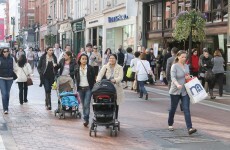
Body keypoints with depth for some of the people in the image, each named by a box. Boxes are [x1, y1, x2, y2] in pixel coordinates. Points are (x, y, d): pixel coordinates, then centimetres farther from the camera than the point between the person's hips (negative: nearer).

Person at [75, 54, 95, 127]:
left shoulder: (90, 68, -2)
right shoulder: (77, 69, 6)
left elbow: (93, 79, 0)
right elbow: (76, 79, 11)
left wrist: (93, 87, -6)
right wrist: (77, 88, 6)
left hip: (88, 88, -3)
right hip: (80, 88, 3)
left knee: (86, 104, -12)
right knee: (83, 104, 9)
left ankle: (86, 119, -9)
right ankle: (85, 119, 19)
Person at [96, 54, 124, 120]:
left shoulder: (119, 68, 6)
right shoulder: (105, 67, 10)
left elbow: (120, 77, -9)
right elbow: (100, 74, -5)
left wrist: (115, 80, -30)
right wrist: (98, 80, -27)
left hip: (116, 88, 0)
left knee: (116, 105, 5)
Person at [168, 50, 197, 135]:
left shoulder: (186, 66, 9)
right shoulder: (174, 66, -10)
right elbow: (173, 77, -22)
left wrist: (188, 77, -2)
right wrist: (177, 84, -40)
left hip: (185, 91, 4)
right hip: (175, 91, -4)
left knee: (186, 109, -7)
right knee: (173, 108, 11)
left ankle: (189, 128, -16)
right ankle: (170, 124, 34)